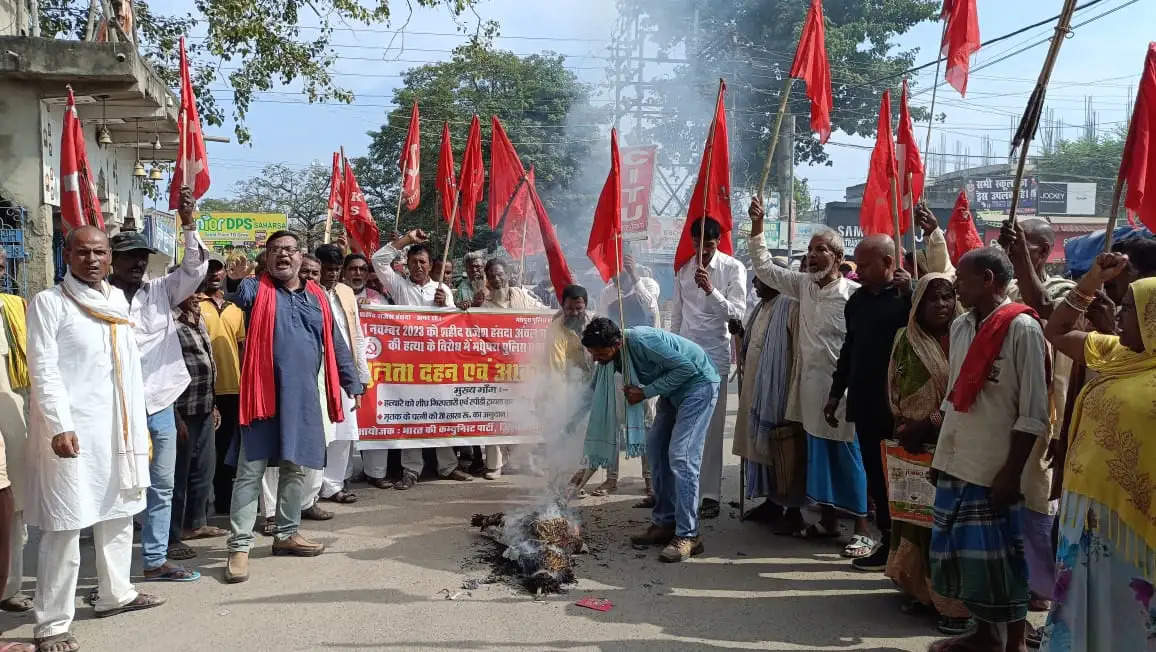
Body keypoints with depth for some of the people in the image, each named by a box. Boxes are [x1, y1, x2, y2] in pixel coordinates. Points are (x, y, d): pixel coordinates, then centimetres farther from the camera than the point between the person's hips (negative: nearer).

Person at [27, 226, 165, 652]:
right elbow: (43, 370, -12)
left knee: (118, 514, 16)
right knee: (65, 525, -6)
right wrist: (60, 426, -22)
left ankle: (115, 594, 31)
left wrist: (138, 425, 13)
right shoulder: (49, 302, -5)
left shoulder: (117, 301, 13)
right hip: (71, 429, -7)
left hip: (117, 426, 7)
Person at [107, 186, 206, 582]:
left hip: (159, 404, 5)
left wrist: (188, 224, -16)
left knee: (162, 486, 10)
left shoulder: (161, 292, 8)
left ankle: (155, 560, 20)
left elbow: (195, 269, -4)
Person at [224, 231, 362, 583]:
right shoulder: (257, 289, 3)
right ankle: (239, 545, 3)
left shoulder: (316, 296, 12)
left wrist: (352, 384, 14)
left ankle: (287, 534, 28)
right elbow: (238, 293, -17)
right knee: (250, 471, -2)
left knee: (296, 468, 13)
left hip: (304, 397, 4)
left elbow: (335, 345, 15)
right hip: (264, 394, -4)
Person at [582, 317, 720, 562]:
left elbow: (686, 367, -24)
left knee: (681, 456, -17)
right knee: (656, 449, 8)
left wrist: (646, 392, -22)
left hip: (698, 383, -10)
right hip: (673, 390, 10)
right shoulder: (614, 357, -4)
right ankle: (664, 523, 16)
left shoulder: (642, 341, -30)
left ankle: (687, 536, -16)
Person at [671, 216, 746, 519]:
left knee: (711, 427, -2)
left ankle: (711, 494, 4)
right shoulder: (684, 269, 10)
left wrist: (710, 290, -25)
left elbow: (737, 313, -12)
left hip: (715, 354, -4)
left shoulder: (733, 268, -3)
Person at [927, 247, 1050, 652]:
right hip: (955, 464, 7)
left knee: (996, 558, 2)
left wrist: (1012, 471, -15)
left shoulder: (1022, 328, -11)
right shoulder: (960, 327, 11)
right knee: (959, 552, 13)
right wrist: (941, 455, 15)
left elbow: (1033, 412, -12)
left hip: (995, 469, -7)